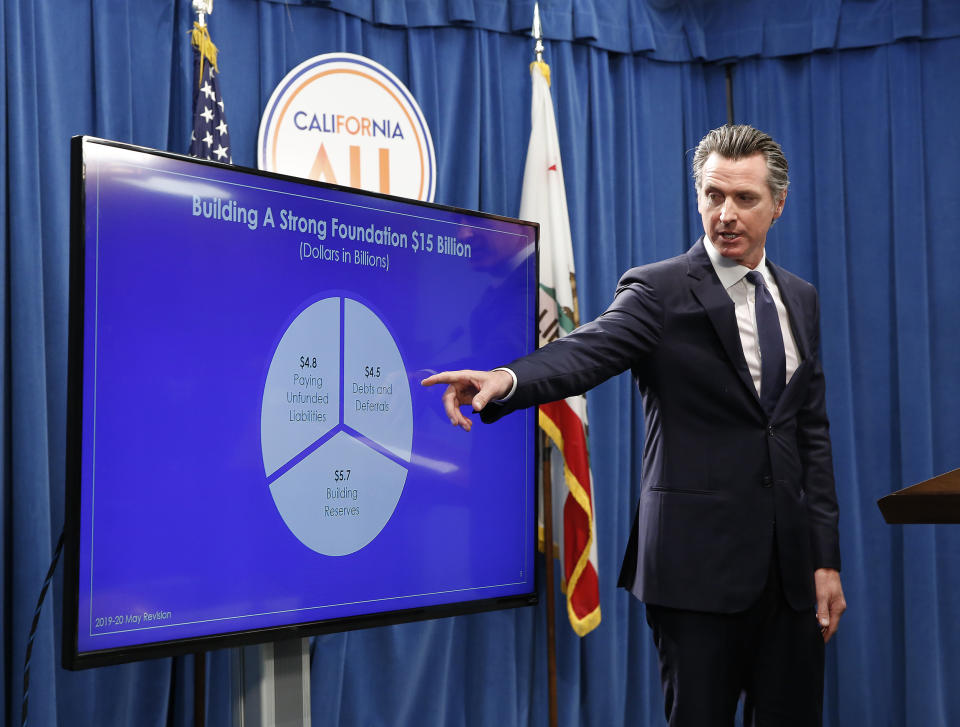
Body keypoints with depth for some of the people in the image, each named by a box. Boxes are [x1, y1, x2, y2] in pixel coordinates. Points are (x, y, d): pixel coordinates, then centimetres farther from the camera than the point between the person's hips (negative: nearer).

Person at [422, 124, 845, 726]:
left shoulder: (800, 299, 12)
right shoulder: (660, 289, -5)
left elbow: (812, 430, 13)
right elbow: (588, 353, -24)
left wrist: (826, 558, 9)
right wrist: (506, 380, -45)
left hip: (790, 563, 5)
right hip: (699, 561, -5)